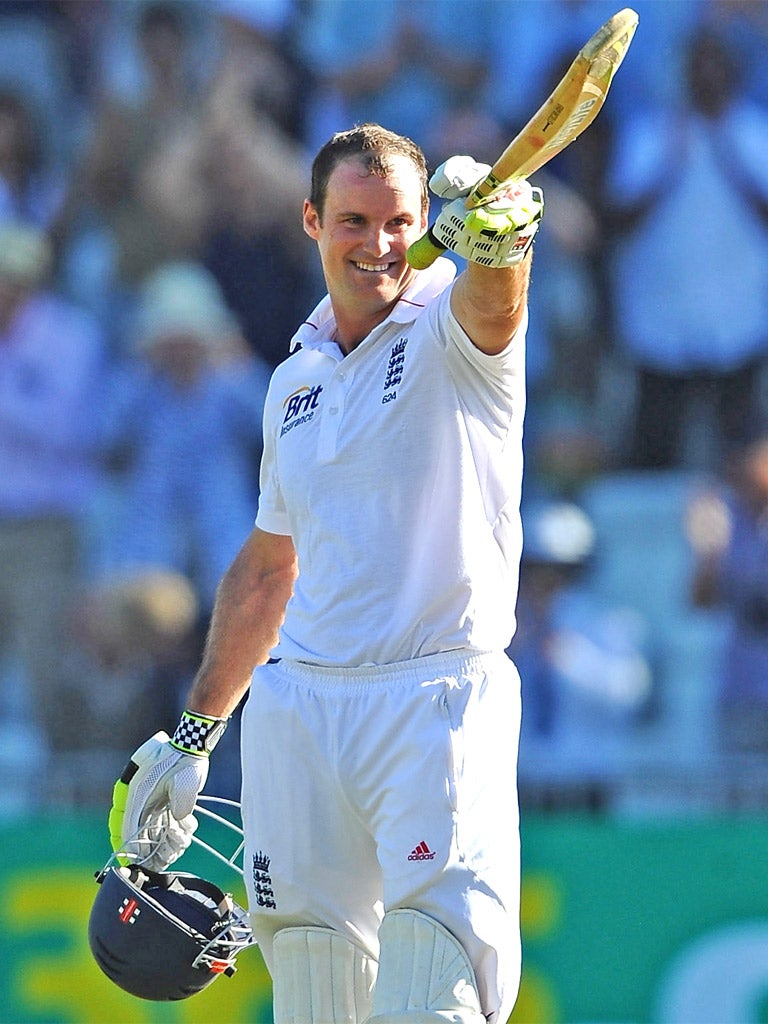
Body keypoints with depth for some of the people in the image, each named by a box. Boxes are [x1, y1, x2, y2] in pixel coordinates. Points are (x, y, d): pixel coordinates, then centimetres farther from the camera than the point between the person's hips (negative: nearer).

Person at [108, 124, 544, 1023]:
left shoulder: (451, 328, -1)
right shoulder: (295, 380, 17)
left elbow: (492, 306, -27)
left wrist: (496, 239, -51)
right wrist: (194, 735, 27)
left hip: (440, 708, -5)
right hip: (296, 707, 5)